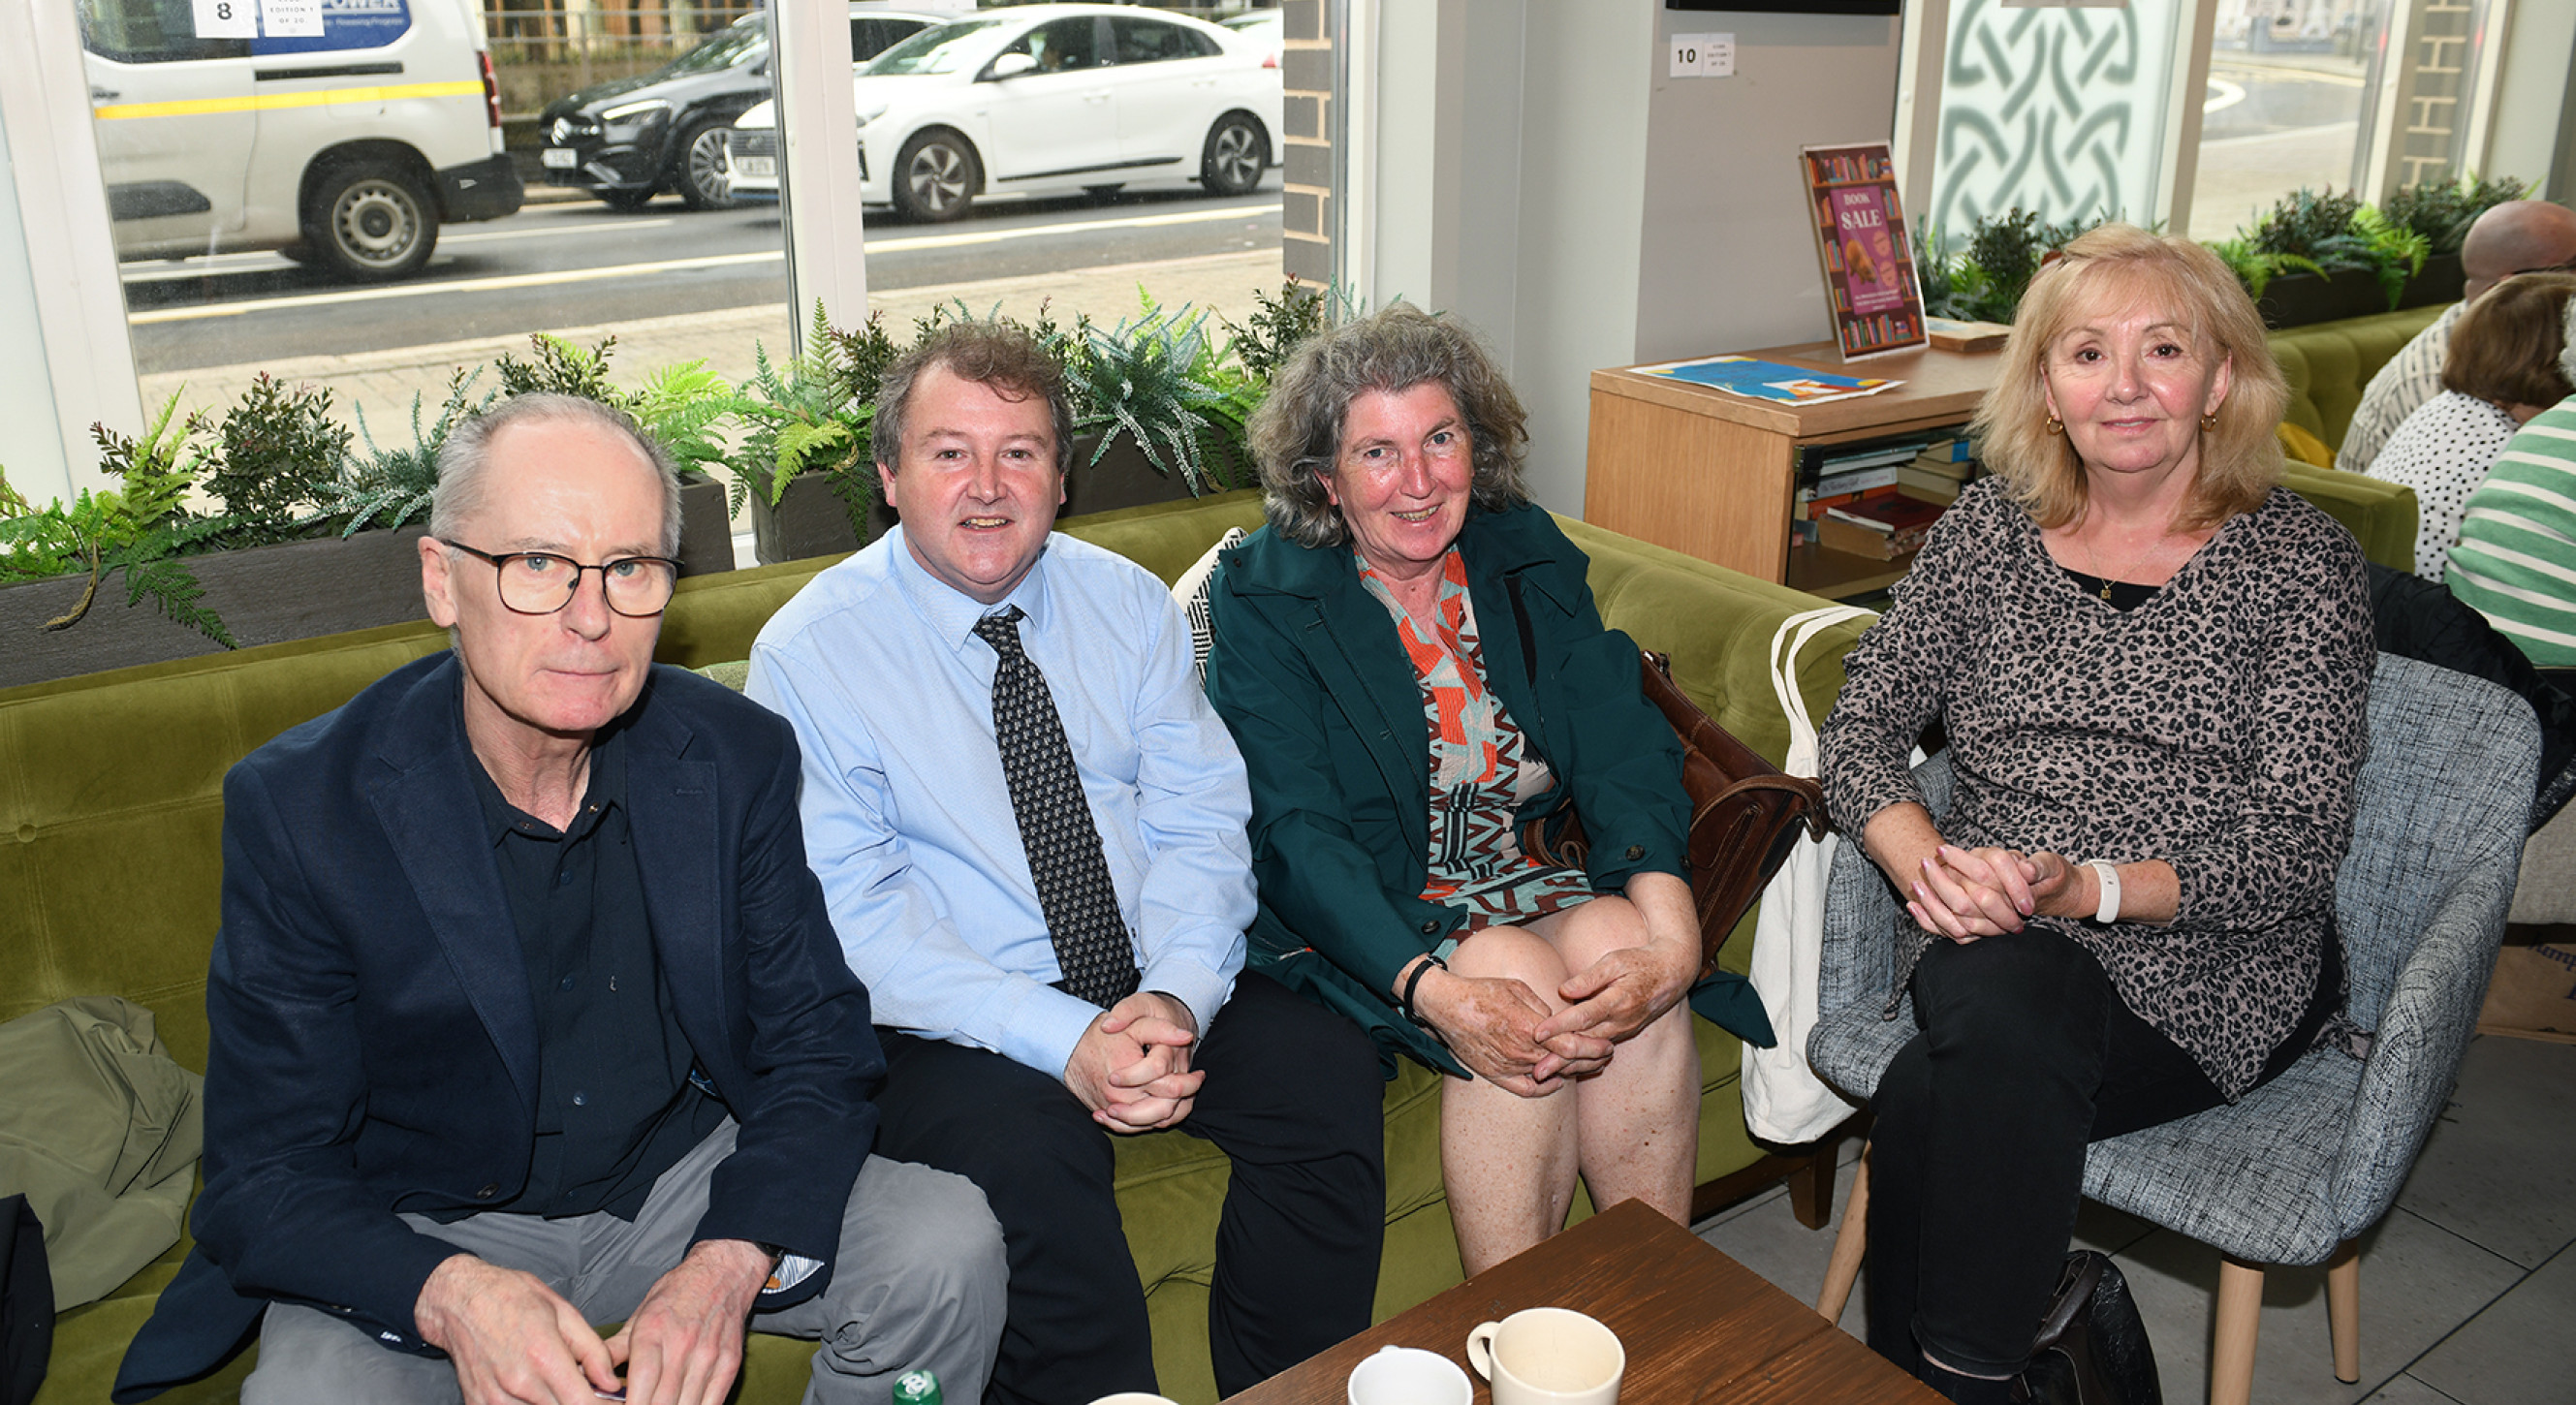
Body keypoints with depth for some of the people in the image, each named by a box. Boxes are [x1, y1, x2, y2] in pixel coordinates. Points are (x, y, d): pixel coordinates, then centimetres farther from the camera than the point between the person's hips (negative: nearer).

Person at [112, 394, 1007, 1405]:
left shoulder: (736, 759, -9)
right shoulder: (296, 806, -16)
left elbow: (817, 1052, -5)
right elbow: (265, 1178, -13)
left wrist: (728, 1265, -24)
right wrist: (450, 1296, -34)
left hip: (691, 1183, 2)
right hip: (416, 1239, -2)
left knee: (951, 1248, -18)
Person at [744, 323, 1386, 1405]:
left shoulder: (1129, 603, 5)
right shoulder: (808, 654, -7)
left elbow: (1200, 819, 1)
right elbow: (855, 912, -13)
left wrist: (1179, 996, -19)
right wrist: (1061, 1040, -23)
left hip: (1166, 993, 4)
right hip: (963, 1023, -4)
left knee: (1327, 1070, -19)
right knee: (1018, 1152, -33)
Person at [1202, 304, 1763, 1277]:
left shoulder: (1528, 561, 5)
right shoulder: (1266, 601, -8)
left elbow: (1624, 752, -6)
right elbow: (1296, 833, -17)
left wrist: (1670, 931, -26)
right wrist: (1437, 991, -33)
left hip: (1531, 885, 4)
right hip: (1362, 927, -4)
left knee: (1621, 942, -26)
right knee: (1518, 976, -30)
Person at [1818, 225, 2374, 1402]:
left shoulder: (2301, 561, 0)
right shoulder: (1990, 525, 8)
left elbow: (2296, 848, -7)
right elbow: (1861, 725, 5)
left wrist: (2087, 887, -21)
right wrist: (1925, 862, -16)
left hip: (2210, 966, -2)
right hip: (1990, 943, 3)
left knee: (1930, 1099, -29)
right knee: (1999, 1020, -34)